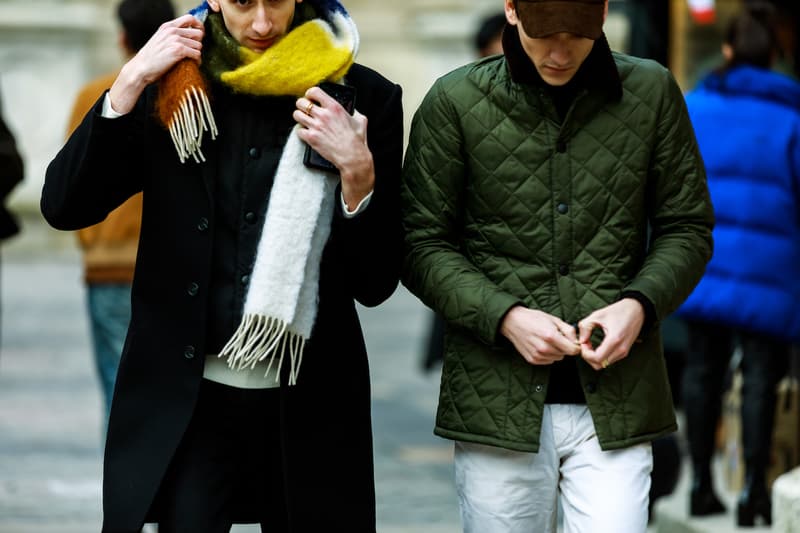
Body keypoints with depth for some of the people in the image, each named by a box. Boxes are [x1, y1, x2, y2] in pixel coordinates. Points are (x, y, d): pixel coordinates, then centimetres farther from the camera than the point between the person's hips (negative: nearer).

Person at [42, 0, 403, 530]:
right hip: (185, 398, 0)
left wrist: (357, 173, -17)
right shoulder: (175, 88, 3)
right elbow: (63, 206, -4)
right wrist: (130, 84, -10)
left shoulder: (363, 97, -3)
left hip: (307, 406, 0)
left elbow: (376, 283, -1)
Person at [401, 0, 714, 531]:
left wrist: (640, 304, -8)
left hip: (615, 402, 1)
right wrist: (504, 316, -12)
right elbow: (421, 243, 2)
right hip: (499, 402, 0)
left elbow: (688, 228, 11)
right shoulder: (456, 101, 1)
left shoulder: (652, 92, 5)